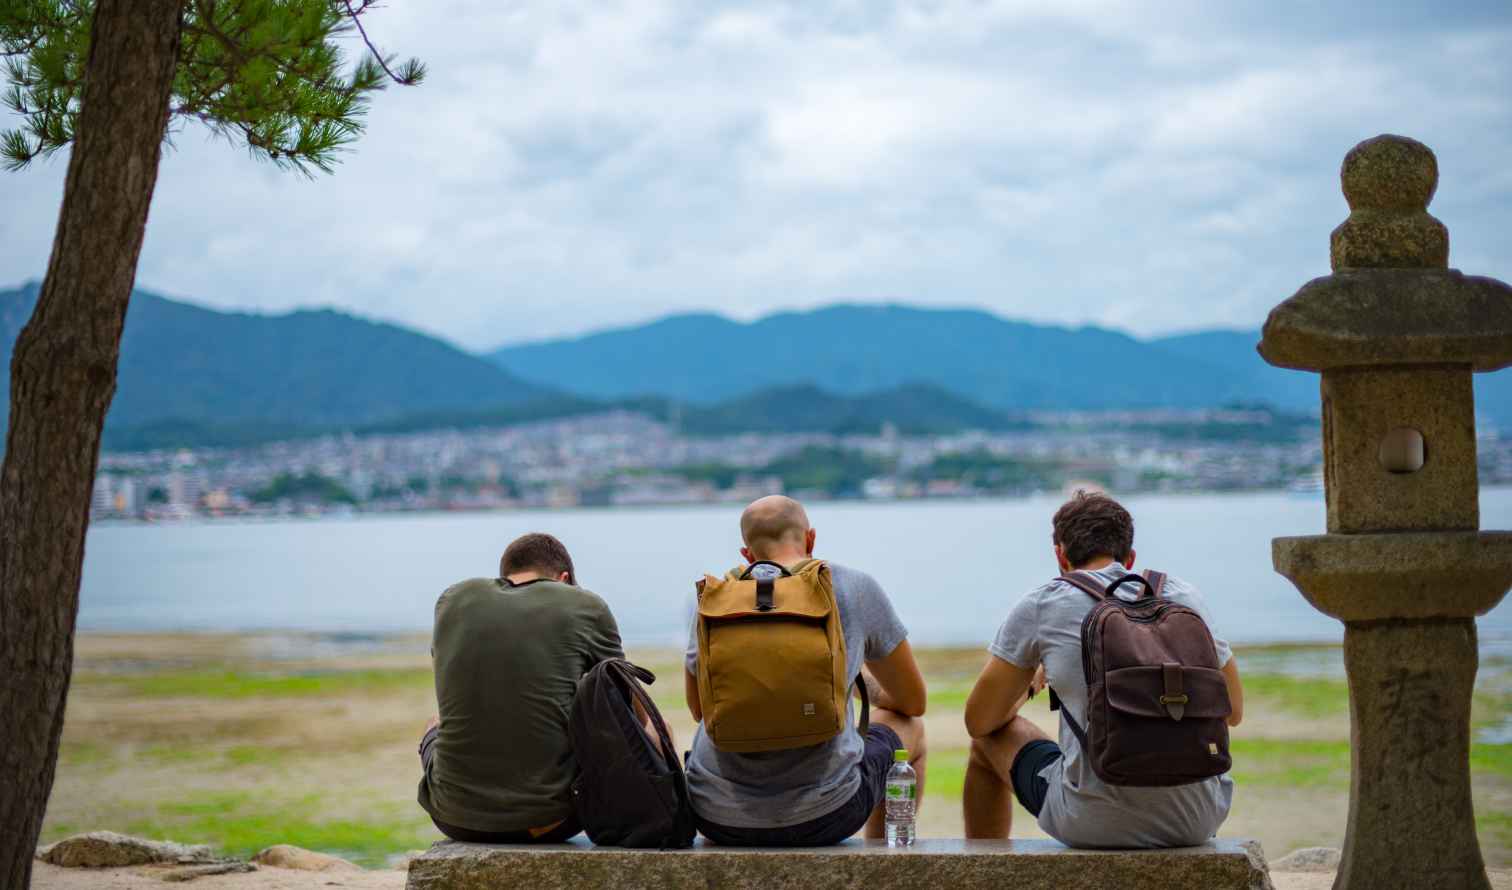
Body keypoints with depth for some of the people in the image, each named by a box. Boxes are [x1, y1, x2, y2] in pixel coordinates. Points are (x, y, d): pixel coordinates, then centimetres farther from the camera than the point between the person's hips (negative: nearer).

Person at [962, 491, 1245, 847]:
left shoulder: (1039, 607, -2)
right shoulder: (1185, 597, 6)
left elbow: (980, 721, 8)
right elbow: (1233, 712, 17)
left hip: (1091, 825, -3)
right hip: (1193, 823, 3)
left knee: (989, 739, 26)